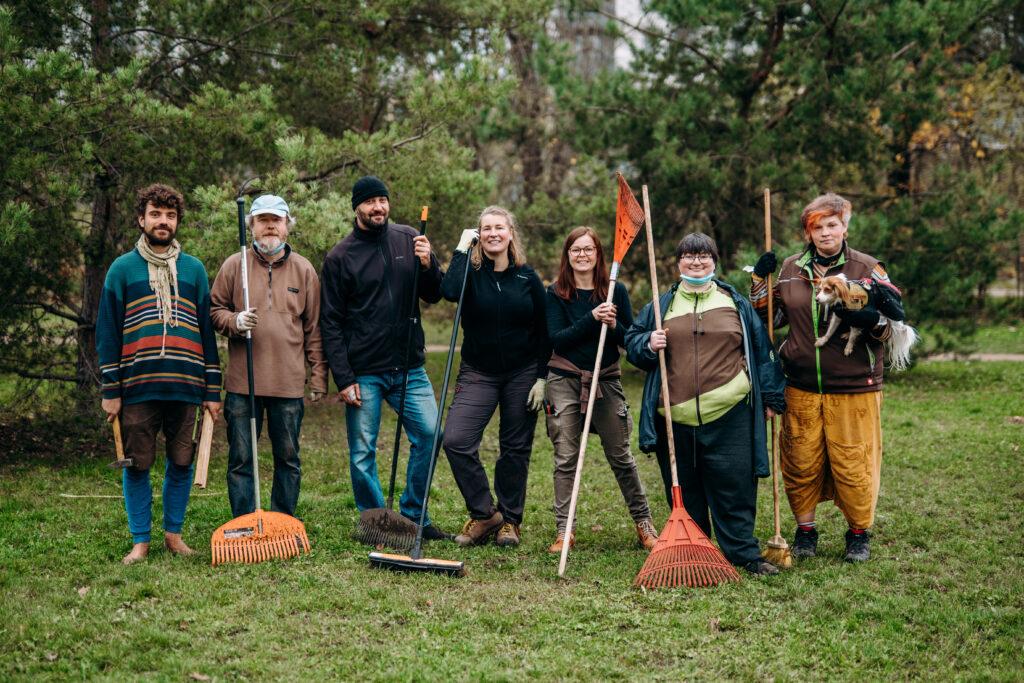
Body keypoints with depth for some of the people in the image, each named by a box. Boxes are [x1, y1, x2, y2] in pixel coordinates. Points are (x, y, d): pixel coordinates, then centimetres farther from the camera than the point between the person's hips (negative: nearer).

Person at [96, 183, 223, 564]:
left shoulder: (194, 269, 11)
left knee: (182, 463, 5)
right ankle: (140, 541, 12)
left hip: (185, 386, 2)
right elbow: (107, 332, 3)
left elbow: (207, 331, 11)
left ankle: (174, 533, 19)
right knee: (137, 464, 2)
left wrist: (212, 390, 6)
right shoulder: (122, 269, 5)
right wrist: (110, 390, -3)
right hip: (138, 387, -2)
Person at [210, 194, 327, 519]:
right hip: (242, 383, -1)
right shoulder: (234, 265, 3)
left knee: (288, 459, 9)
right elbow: (214, 310, 10)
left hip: (289, 383, 1)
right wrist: (234, 321, -13)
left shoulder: (304, 269, 7)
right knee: (241, 460, 3)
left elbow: (314, 328, 8)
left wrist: (318, 376, 6)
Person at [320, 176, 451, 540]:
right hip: (363, 373, -3)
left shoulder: (409, 240, 6)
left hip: (409, 367, 3)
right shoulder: (339, 257, -3)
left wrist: (427, 265, -11)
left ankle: (413, 516, 15)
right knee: (362, 454, 1)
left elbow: (433, 296, 10)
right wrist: (344, 379, -9)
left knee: (430, 435, -1)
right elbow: (330, 323, -3)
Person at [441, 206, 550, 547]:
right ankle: (484, 513, -1)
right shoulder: (471, 271, -4)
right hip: (478, 374, 0)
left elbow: (544, 331, 4)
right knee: (455, 440, -15)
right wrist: (462, 248, -18)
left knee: (515, 449, 7)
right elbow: (449, 291, -28)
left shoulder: (527, 277, 0)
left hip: (522, 375, 1)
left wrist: (541, 377, -3)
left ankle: (510, 520, 21)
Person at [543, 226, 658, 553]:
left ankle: (644, 523, 17)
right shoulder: (556, 293, 0)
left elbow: (631, 340, 1)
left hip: (606, 380, 1)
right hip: (565, 381, -1)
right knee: (565, 459, -1)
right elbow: (557, 340, -11)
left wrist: (614, 325, -20)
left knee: (621, 457, 5)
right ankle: (563, 530, 4)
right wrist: (592, 319, -22)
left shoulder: (615, 291, 2)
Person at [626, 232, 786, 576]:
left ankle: (743, 552, 5)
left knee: (735, 488, -2)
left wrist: (771, 397, 9)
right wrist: (648, 344, -6)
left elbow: (762, 350, 12)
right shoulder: (662, 305, 12)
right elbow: (631, 342, 17)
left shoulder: (736, 303, 10)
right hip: (676, 417, 2)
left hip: (729, 415, -1)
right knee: (684, 491, 8)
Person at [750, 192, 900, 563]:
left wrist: (870, 318, -21)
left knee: (854, 463, 0)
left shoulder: (866, 268, -1)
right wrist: (760, 281, 2)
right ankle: (805, 529, 24)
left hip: (854, 388, -2)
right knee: (800, 462, 6)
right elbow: (769, 318, 15)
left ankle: (859, 533, 19)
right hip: (801, 388, 3)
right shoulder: (790, 269, 8)